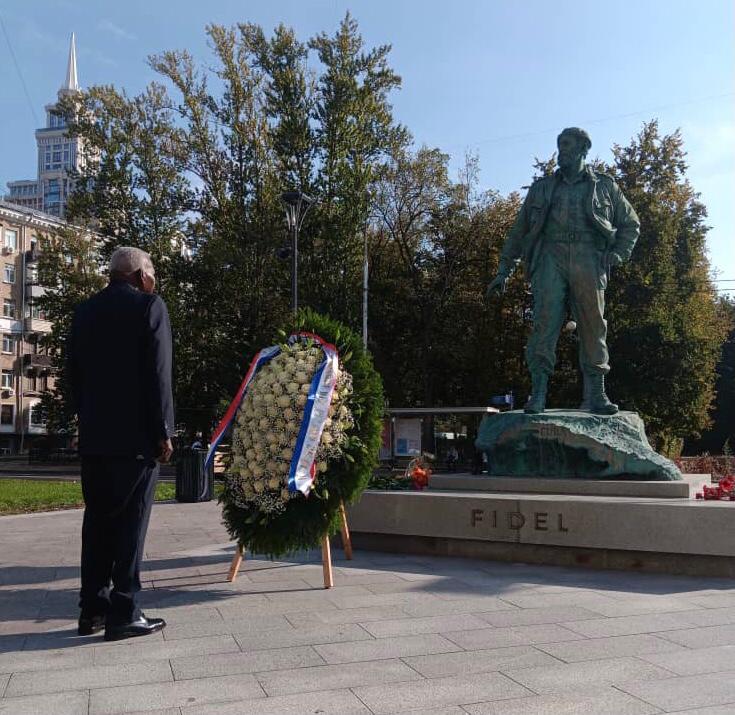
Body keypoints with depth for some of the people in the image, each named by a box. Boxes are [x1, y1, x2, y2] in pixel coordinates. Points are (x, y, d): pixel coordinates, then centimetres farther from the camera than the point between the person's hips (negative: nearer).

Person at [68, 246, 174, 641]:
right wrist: (164, 431, -8)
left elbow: (74, 374, 12)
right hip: (136, 435, -6)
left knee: (97, 520, 11)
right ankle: (123, 613, 1)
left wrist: (87, 421, 17)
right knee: (130, 521, -1)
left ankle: (92, 609, 16)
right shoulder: (149, 306, -6)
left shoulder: (84, 311, 11)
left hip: (93, 435, 6)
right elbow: (158, 374, -12)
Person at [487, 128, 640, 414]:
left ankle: (595, 394, -3)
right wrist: (504, 270, 15)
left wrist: (617, 254, 6)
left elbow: (631, 223, 24)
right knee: (545, 321, -14)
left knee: (593, 325, -6)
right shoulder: (542, 188, 22)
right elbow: (519, 230, 22)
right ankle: (538, 393, -16)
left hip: (588, 259, 0)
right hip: (550, 257, 0)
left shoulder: (604, 186, 19)